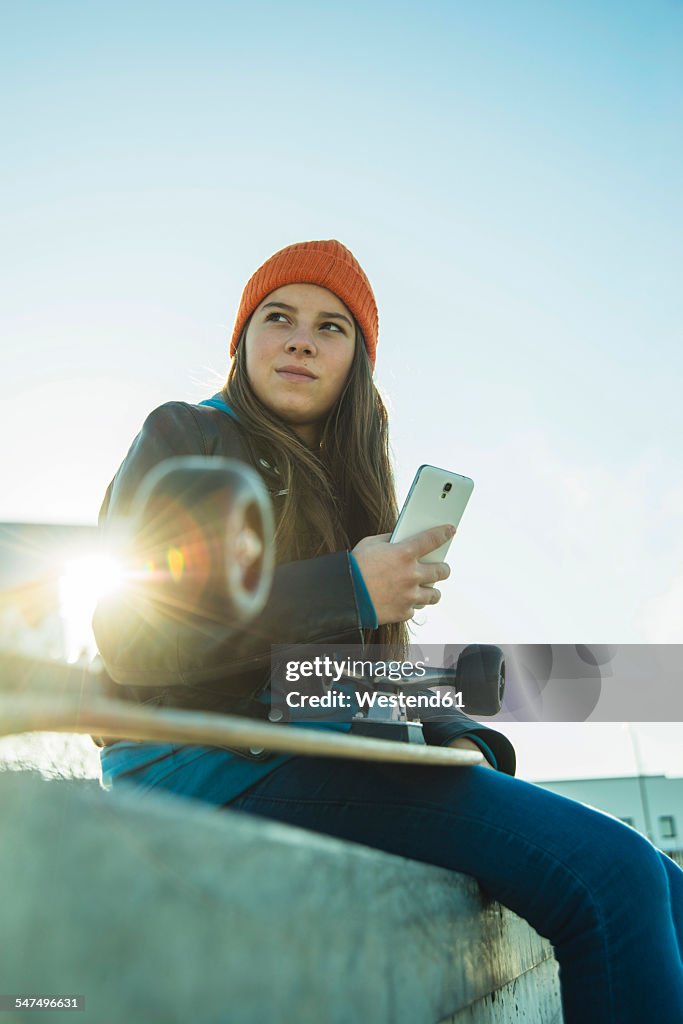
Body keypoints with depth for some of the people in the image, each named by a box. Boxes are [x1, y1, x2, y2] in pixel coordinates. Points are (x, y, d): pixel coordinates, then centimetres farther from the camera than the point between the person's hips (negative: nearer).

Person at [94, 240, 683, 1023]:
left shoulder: (346, 488, 24)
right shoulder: (186, 438, 6)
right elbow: (130, 634, -8)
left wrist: (458, 738, -2)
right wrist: (347, 590, -14)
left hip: (333, 759, 7)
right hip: (213, 754, -6)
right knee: (609, 873, -23)